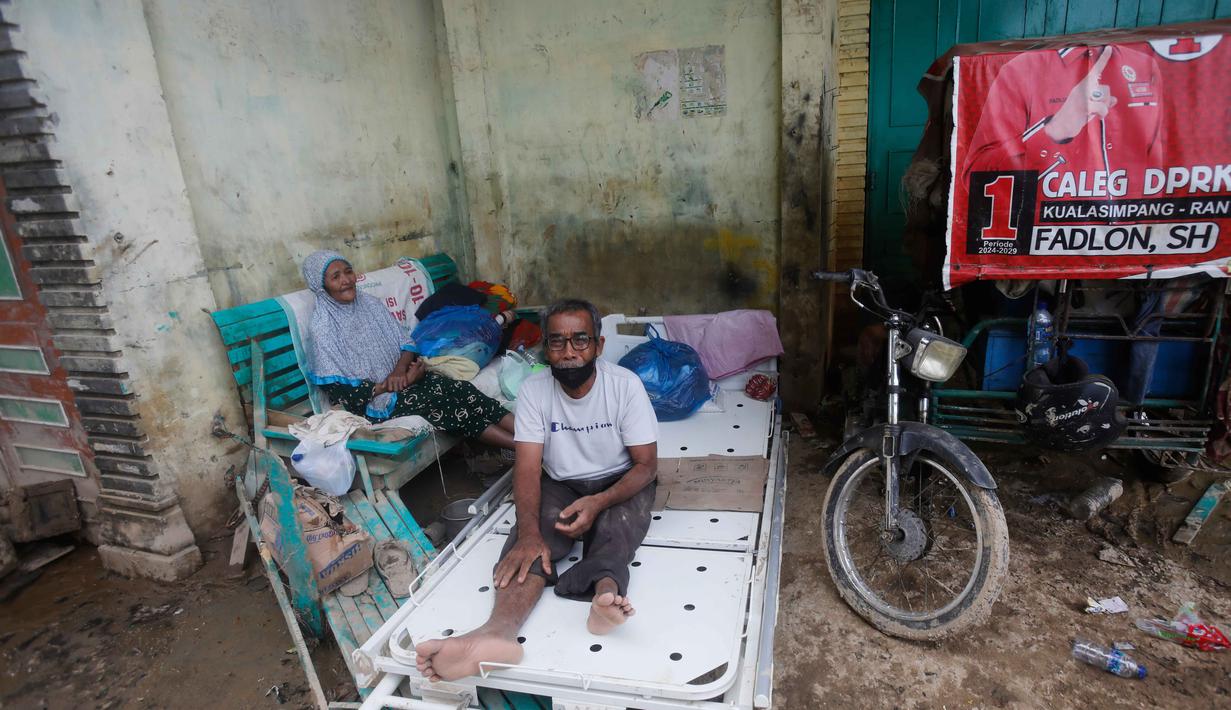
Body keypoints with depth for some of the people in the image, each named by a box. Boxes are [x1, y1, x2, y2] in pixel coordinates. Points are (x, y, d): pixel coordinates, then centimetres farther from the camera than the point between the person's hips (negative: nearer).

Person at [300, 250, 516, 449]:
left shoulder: (368, 303, 7)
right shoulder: (322, 328, -11)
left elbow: (406, 342, 5)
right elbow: (340, 393, -14)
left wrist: (400, 370, -15)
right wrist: (385, 387, -18)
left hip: (401, 376, 6)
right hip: (370, 401, -6)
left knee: (460, 390, -19)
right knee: (439, 400, -27)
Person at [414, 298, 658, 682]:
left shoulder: (625, 385, -15)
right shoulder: (534, 390, -11)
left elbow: (646, 464, -14)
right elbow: (527, 467, -17)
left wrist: (598, 502, -32)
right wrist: (529, 532, -35)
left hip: (619, 484, 0)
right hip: (560, 485, 1)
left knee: (615, 525, -34)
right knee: (529, 541, -28)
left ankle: (604, 595, -63)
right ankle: (499, 631, -53)